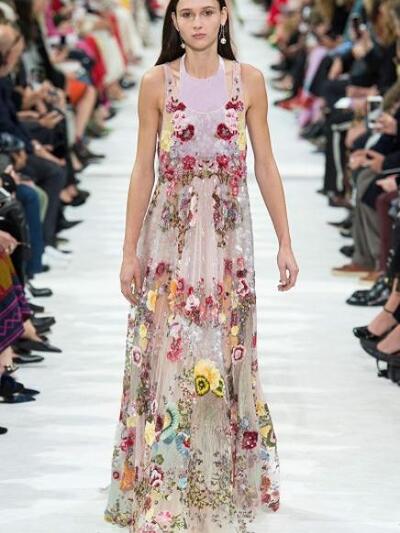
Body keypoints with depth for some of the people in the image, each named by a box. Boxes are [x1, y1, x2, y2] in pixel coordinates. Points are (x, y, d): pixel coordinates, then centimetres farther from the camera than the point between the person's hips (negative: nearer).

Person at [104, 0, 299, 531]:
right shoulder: (156, 83, -2)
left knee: (223, 361, 6)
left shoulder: (249, 81, 0)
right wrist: (130, 251, -1)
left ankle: (223, 486, 20)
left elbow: (266, 166, 4)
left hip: (228, 236, 1)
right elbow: (143, 170, 1)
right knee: (167, 360, -1)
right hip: (170, 233, -1)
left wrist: (285, 242, 2)